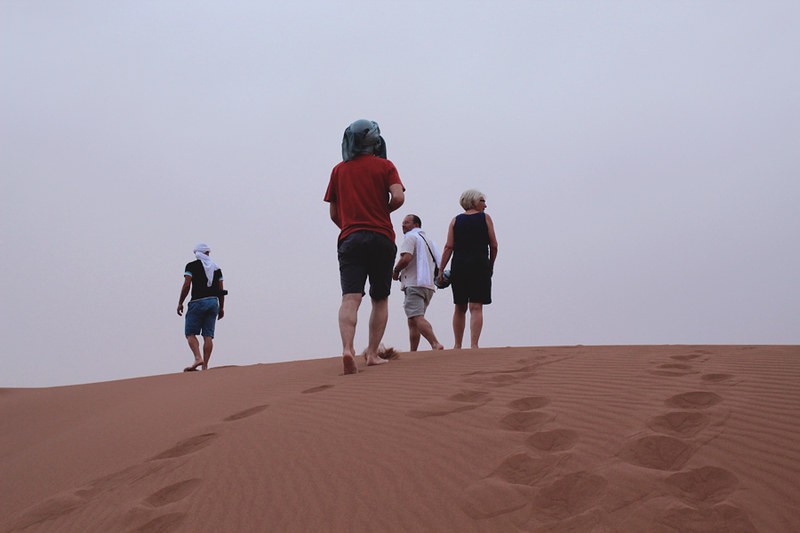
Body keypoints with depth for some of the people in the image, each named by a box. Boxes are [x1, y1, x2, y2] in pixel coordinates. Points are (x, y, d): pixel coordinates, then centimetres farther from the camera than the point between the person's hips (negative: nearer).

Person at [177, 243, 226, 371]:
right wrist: (221, 308, 16)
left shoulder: (191, 266, 0)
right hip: (213, 302, 4)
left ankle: (198, 358, -20)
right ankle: (205, 366, -4)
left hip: (198, 302, -4)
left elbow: (186, 285, -9)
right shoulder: (216, 268, 13)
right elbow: (221, 290, 11)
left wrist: (180, 303, -2)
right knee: (208, 335, 1)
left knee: (190, 333, -1)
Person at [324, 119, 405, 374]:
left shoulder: (339, 170, 13)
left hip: (349, 239, 1)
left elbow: (334, 214, 14)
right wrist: (382, 212, 9)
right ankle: (373, 353, 8)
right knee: (380, 299, 11)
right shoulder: (385, 166, 6)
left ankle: (347, 348, -31)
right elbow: (398, 197, -9)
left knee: (350, 298, -11)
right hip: (381, 238, -1)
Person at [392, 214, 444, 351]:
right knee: (412, 322, 13)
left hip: (414, 283, -9)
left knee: (417, 318, -19)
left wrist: (396, 271, -2)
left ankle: (435, 344, -35)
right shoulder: (428, 240, 26)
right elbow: (438, 264, 23)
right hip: (429, 285, 9)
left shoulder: (410, 237, -1)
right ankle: (413, 353, 11)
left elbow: (406, 258, -16)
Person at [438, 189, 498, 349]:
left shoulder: (456, 220, 10)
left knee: (460, 308, 12)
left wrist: (441, 270, 3)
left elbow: (449, 247, 2)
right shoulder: (485, 218, 4)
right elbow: (494, 246, 2)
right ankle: (474, 344, -16)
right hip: (479, 264, -3)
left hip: (459, 264, 3)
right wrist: (491, 266, 15)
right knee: (476, 308, -5)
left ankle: (457, 346, 13)